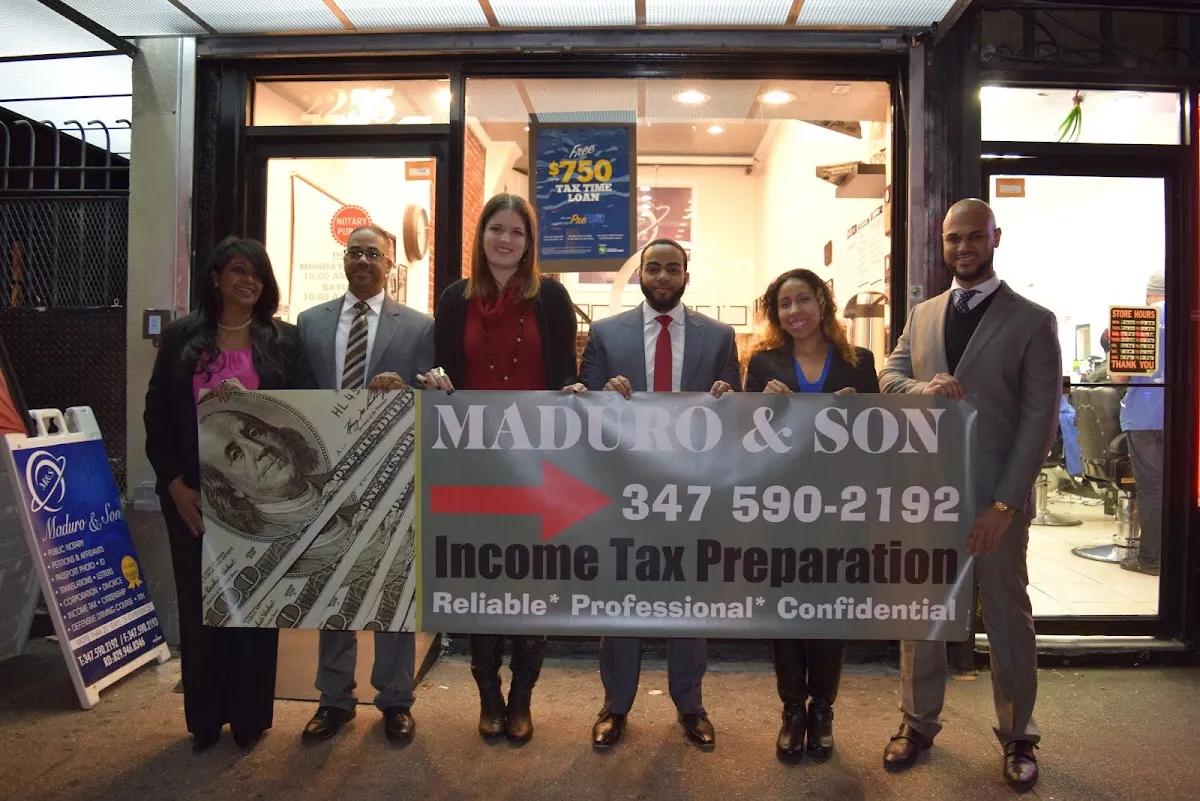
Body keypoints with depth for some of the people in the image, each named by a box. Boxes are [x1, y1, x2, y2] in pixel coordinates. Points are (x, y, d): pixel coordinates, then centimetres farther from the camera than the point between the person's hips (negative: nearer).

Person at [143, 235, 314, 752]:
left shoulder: (284, 340, 4)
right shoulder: (181, 336, 6)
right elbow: (157, 413, 4)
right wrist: (175, 484, -4)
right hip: (193, 494, 1)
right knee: (198, 602, 8)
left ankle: (249, 717, 20)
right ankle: (205, 718, 23)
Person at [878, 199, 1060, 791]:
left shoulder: (1032, 321, -3)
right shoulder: (922, 314, 10)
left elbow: (1040, 417, -8)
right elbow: (888, 375, 6)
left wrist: (1004, 503, -15)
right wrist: (923, 387, -18)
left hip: (995, 495, -3)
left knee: (1007, 616, 10)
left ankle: (1017, 737, 28)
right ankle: (918, 723, 28)